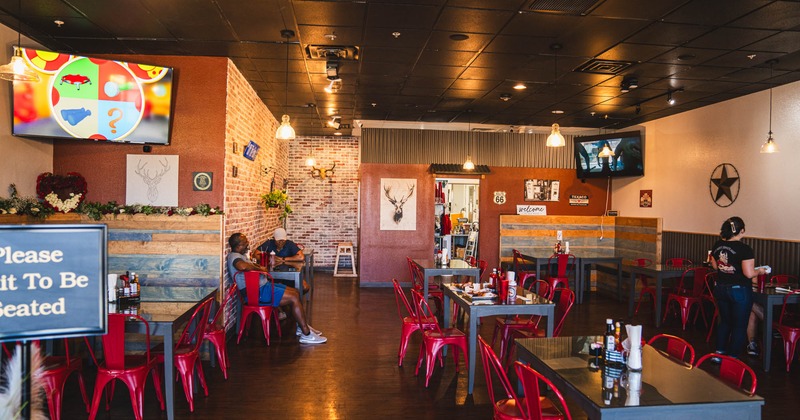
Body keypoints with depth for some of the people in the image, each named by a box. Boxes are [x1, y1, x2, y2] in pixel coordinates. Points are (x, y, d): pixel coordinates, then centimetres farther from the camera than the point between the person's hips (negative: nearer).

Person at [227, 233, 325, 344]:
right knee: (294, 298, -15)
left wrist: (258, 267, 7)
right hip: (257, 291, -11)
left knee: (295, 292, 10)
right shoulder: (234, 256, -17)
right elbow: (243, 266, -41)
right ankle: (306, 334, -10)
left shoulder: (239, 255, 14)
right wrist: (259, 268, -22)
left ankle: (302, 327, 18)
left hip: (262, 285, 11)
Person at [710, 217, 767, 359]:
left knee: (725, 321, 19)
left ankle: (719, 353, 21)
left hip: (720, 289, 6)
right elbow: (749, 273, -20)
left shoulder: (717, 245, 0)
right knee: (739, 326, 8)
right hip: (739, 291, -6)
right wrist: (760, 271, -1)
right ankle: (732, 358, 14)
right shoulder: (744, 249, -19)